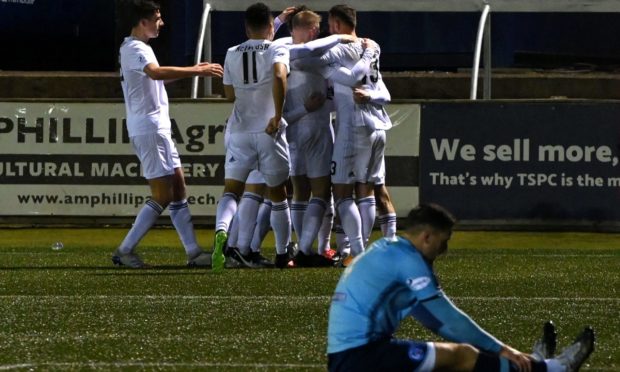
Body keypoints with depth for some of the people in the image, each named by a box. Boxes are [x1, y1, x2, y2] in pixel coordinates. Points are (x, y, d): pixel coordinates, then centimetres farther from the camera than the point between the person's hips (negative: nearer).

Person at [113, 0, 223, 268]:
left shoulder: (138, 48, 18)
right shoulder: (134, 49, -15)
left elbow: (156, 76, 35)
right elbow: (156, 73, -35)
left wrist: (192, 70, 27)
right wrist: (198, 72, -33)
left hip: (158, 129, 11)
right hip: (148, 129, -11)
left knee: (179, 190, 9)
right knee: (162, 196, -9)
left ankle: (193, 253, 10)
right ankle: (125, 251, -6)